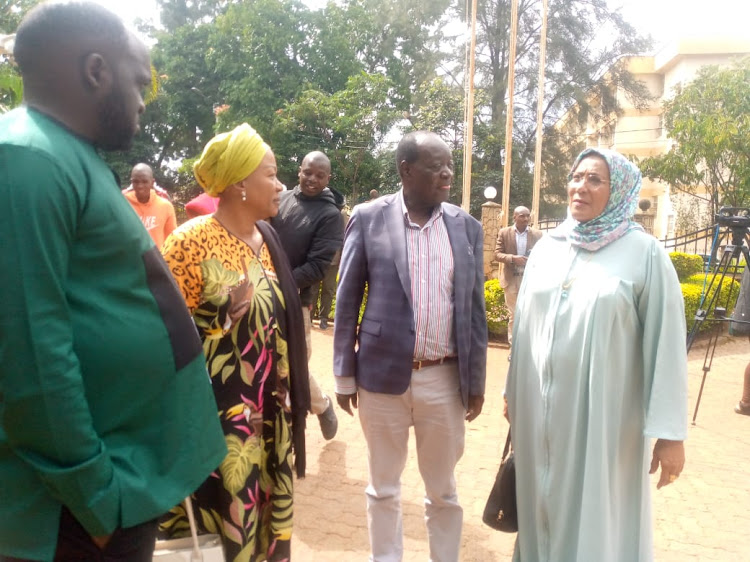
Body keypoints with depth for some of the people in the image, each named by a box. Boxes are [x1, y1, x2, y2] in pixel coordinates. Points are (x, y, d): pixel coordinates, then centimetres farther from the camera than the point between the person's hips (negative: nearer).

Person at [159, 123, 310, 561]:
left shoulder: (268, 237, 7)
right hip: (219, 412, -6)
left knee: (268, 511, 18)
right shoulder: (192, 241, -14)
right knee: (227, 514, 6)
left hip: (270, 410, 7)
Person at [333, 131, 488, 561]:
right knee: (383, 487, 16)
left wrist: (477, 381, 5)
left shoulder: (467, 227, 3)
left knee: (444, 491, 16)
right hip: (382, 374, -1)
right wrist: (345, 374, -1)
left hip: (446, 379, 1)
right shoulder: (369, 218, -3)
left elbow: (475, 309, 5)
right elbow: (347, 300, -1)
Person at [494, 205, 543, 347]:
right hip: (511, 280, 0)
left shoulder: (537, 234, 3)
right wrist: (513, 258, -19)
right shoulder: (504, 233, 2)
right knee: (513, 315, 9)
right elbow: (497, 254, -2)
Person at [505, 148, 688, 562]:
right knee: (544, 510, 16)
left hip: (604, 416, -4)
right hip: (540, 413, 4)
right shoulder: (546, 248, 6)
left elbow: (666, 345, -9)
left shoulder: (644, 253, -7)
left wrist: (670, 432, -9)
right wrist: (514, 393, 16)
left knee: (600, 520, 9)